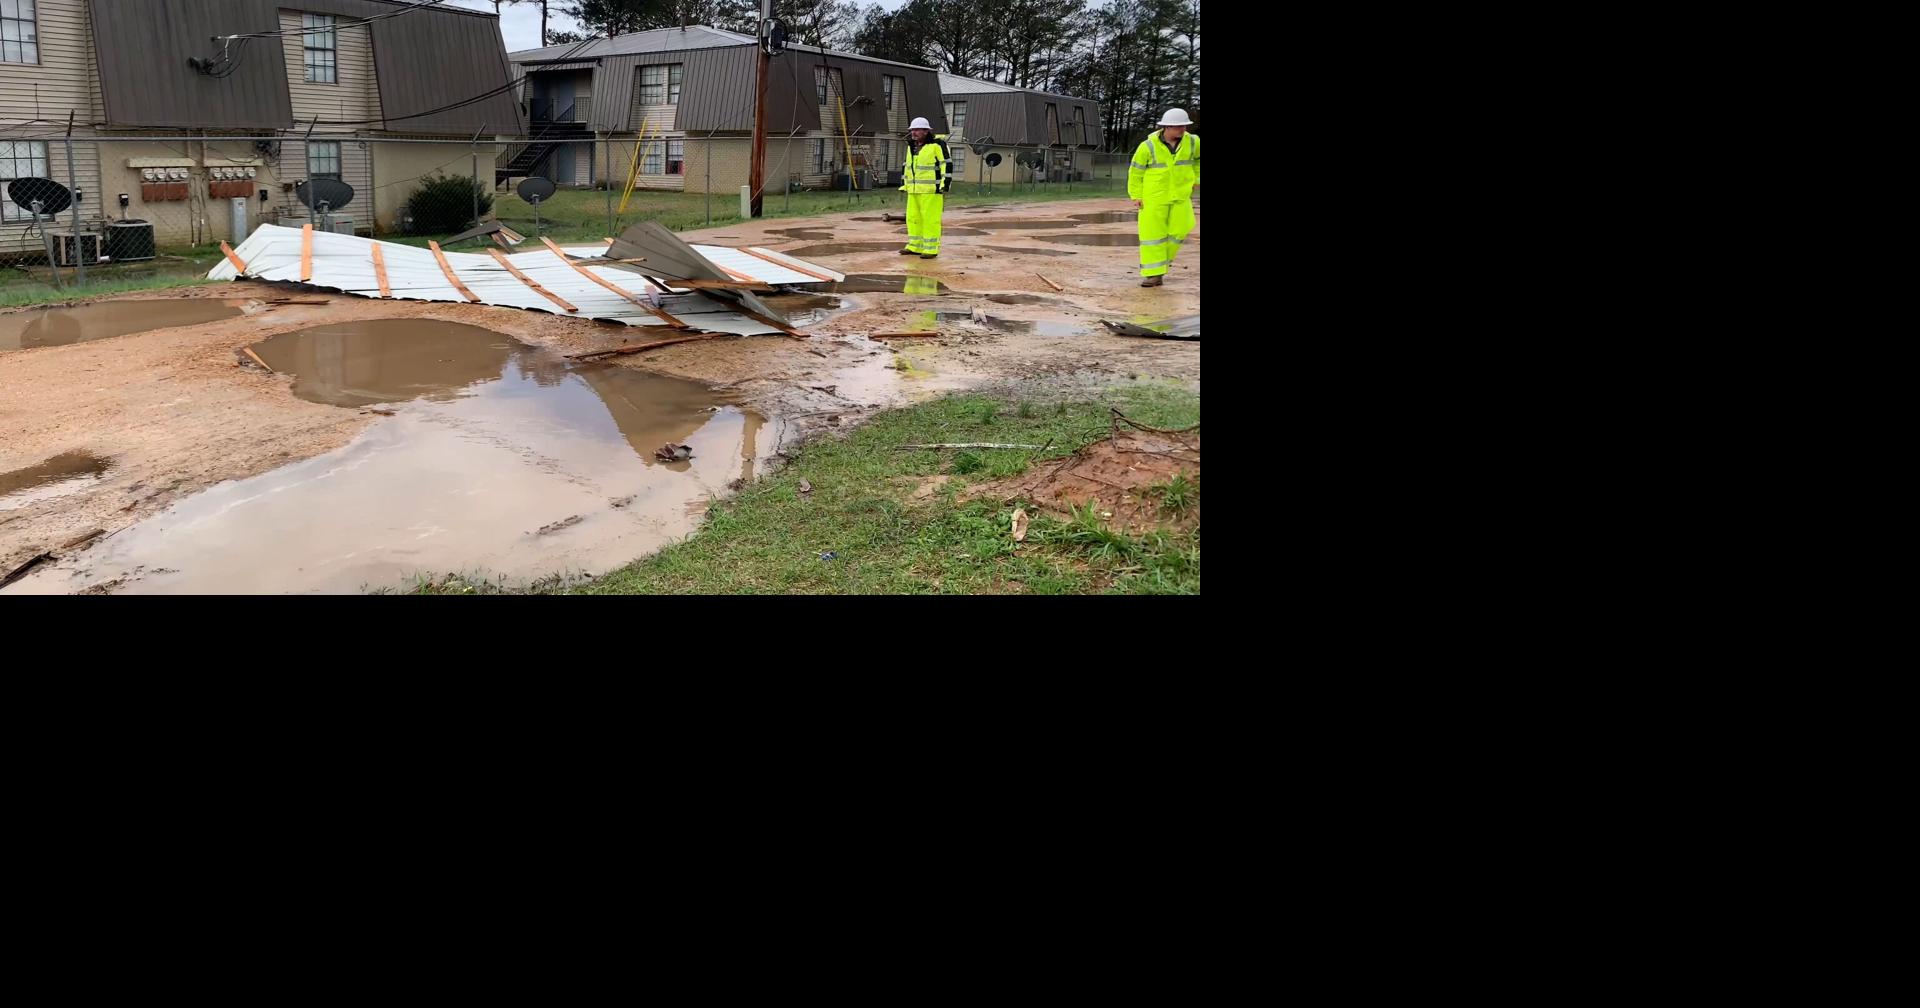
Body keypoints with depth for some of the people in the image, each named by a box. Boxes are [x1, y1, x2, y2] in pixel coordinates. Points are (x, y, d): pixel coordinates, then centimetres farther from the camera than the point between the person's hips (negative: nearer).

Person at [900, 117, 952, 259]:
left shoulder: (937, 145, -11)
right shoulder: (912, 147, 11)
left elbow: (947, 165, -12)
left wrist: (945, 186, -17)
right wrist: (906, 186, 16)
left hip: (932, 188, -7)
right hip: (916, 189, 7)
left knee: (930, 218, -6)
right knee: (913, 218, 8)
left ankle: (931, 249, -1)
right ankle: (915, 247, 15)